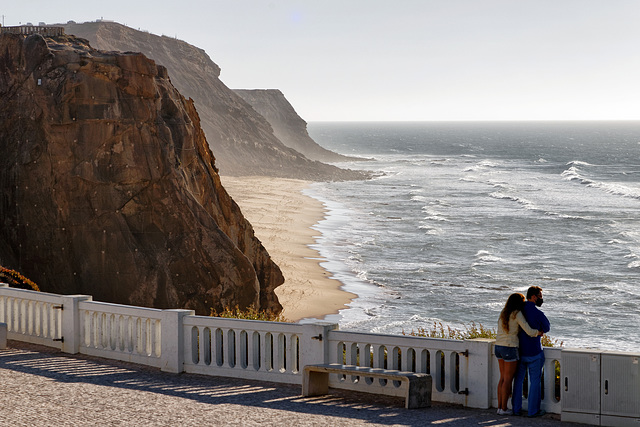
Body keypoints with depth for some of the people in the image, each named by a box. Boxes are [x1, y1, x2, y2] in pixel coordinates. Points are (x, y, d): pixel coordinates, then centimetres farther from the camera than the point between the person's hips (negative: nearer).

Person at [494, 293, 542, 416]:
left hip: (498, 347, 7)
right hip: (510, 349, -7)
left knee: (503, 377, 15)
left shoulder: (503, 313, 10)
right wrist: (539, 332, 5)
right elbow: (529, 332, -16)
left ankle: (499, 407, 16)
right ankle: (504, 409, 4)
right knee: (508, 379, 0)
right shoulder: (517, 314, -12)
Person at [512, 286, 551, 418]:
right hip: (534, 352, -5)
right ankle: (533, 410, 8)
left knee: (518, 380, 13)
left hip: (519, 351, 5)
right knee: (535, 381, 5)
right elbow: (547, 328, -1)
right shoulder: (538, 314, -17)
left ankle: (516, 408, 17)